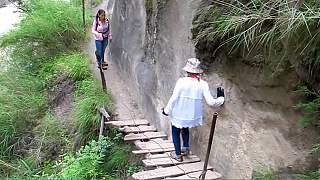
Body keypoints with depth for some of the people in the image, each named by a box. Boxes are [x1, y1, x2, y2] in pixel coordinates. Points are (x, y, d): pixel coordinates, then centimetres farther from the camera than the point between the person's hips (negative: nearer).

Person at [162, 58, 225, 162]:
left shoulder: (182, 81, -19)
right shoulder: (203, 84, -12)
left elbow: (174, 98, -16)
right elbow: (211, 102, -13)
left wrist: (167, 110, -1)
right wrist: (221, 98, 7)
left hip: (179, 113, -3)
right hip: (192, 114, 3)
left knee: (175, 132, 21)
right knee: (185, 129, 34)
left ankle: (178, 154, 29)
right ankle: (186, 148, 31)